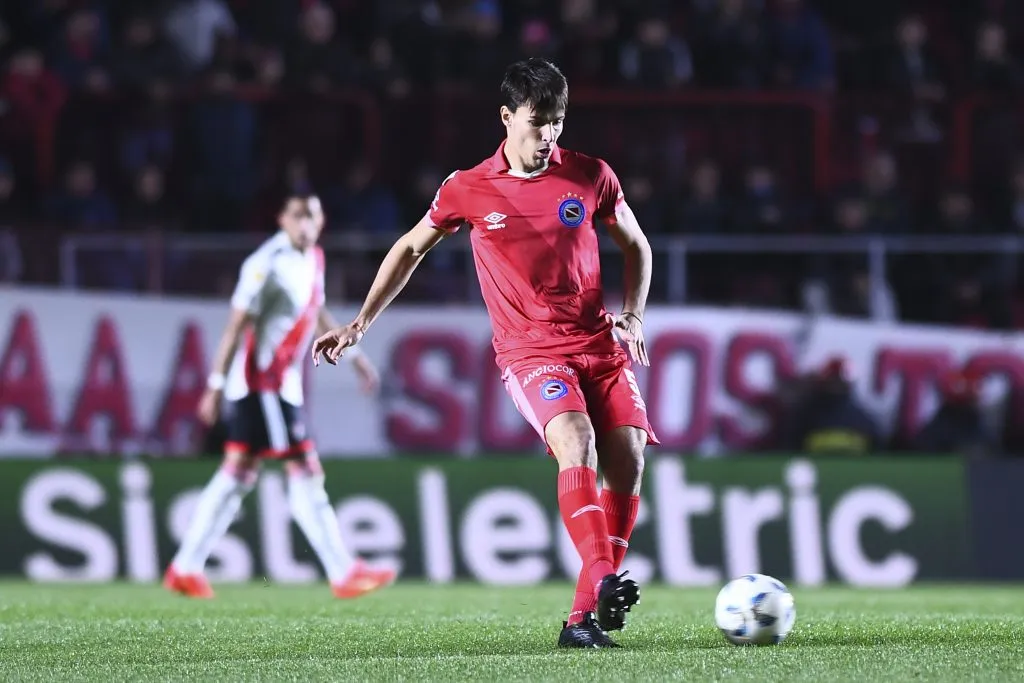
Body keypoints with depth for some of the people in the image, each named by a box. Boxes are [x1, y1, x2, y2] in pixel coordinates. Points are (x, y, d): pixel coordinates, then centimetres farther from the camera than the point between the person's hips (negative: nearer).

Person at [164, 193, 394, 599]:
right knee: (306, 476, -8)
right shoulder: (266, 264, -17)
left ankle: (185, 568, 15)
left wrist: (354, 355, 29)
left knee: (238, 474, 11)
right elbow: (236, 326, -17)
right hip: (262, 380, -9)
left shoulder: (313, 259, 10)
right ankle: (343, 573, -6)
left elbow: (317, 314, 26)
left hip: (285, 383, 9)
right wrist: (216, 384, -18)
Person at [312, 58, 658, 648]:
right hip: (530, 350, -2)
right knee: (575, 442, -30)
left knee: (628, 457, -16)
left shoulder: (590, 176, 4)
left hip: (600, 344, 2)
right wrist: (361, 323, 13)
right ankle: (602, 579, -42)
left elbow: (636, 245, 19)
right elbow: (410, 250, 16)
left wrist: (633, 315, 4)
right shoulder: (468, 191, 1)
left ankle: (585, 614, -11)